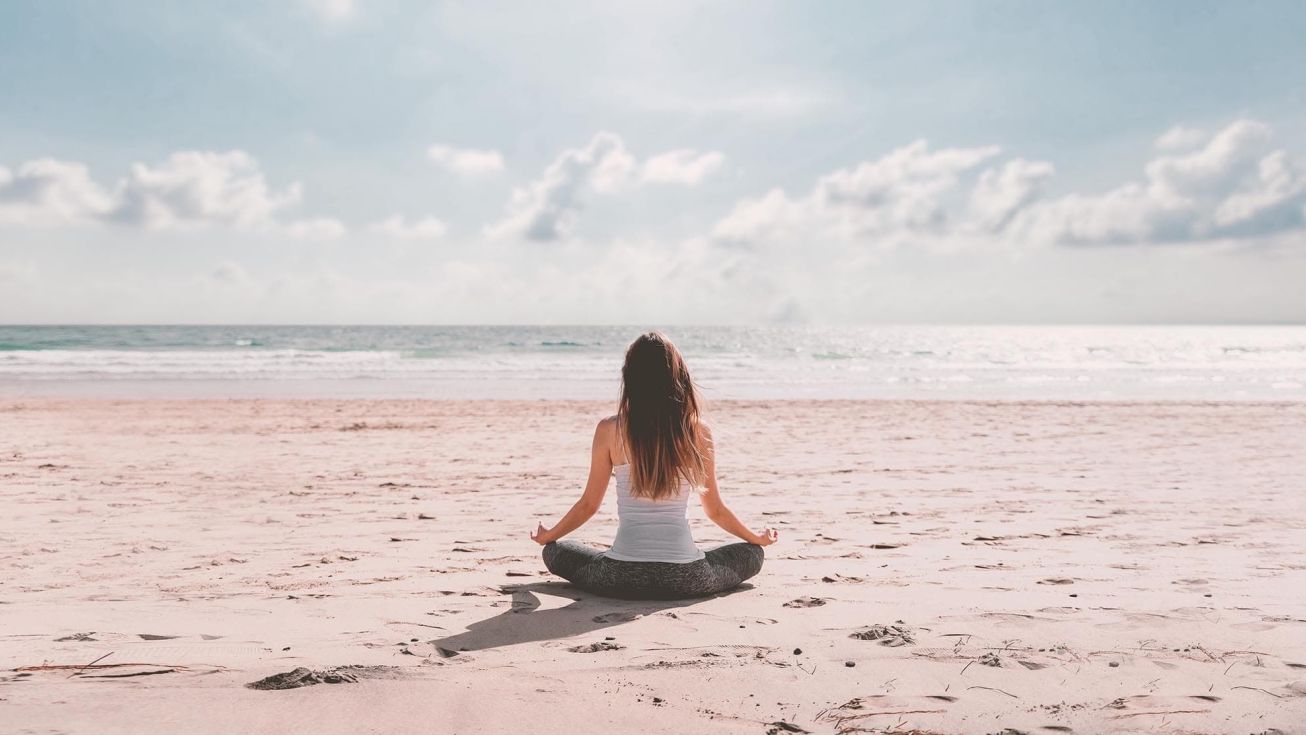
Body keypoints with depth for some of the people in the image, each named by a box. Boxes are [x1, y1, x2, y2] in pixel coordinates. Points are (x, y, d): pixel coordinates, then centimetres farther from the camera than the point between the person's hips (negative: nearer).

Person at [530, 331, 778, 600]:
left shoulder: (610, 430, -4)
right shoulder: (698, 431, -2)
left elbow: (588, 505, 6)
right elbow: (715, 510, 8)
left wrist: (547, 536, 25)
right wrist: (758, 539, 28)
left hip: (623, 579, 0)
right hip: (685, 580, 1)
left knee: (555, 552, 27)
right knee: (752, 554, 27)